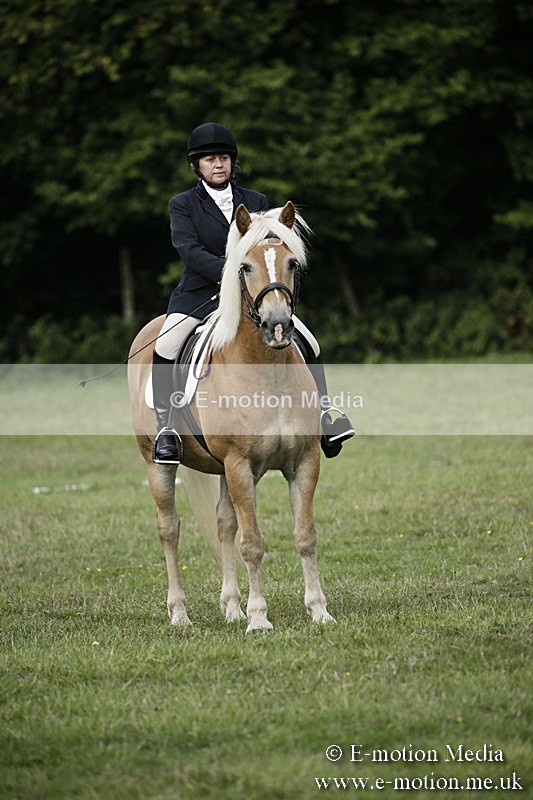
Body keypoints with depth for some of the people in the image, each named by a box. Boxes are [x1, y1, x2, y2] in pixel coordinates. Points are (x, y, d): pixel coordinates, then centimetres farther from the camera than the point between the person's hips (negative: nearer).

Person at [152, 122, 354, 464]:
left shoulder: (255, 201, 13)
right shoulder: (183, 205, 3)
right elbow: (189, 250, -13)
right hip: (199, 294, -3)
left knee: (307, 341, -12)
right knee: (165, 346, -30)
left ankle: (323, 421, -3)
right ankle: (165, 429, -21)